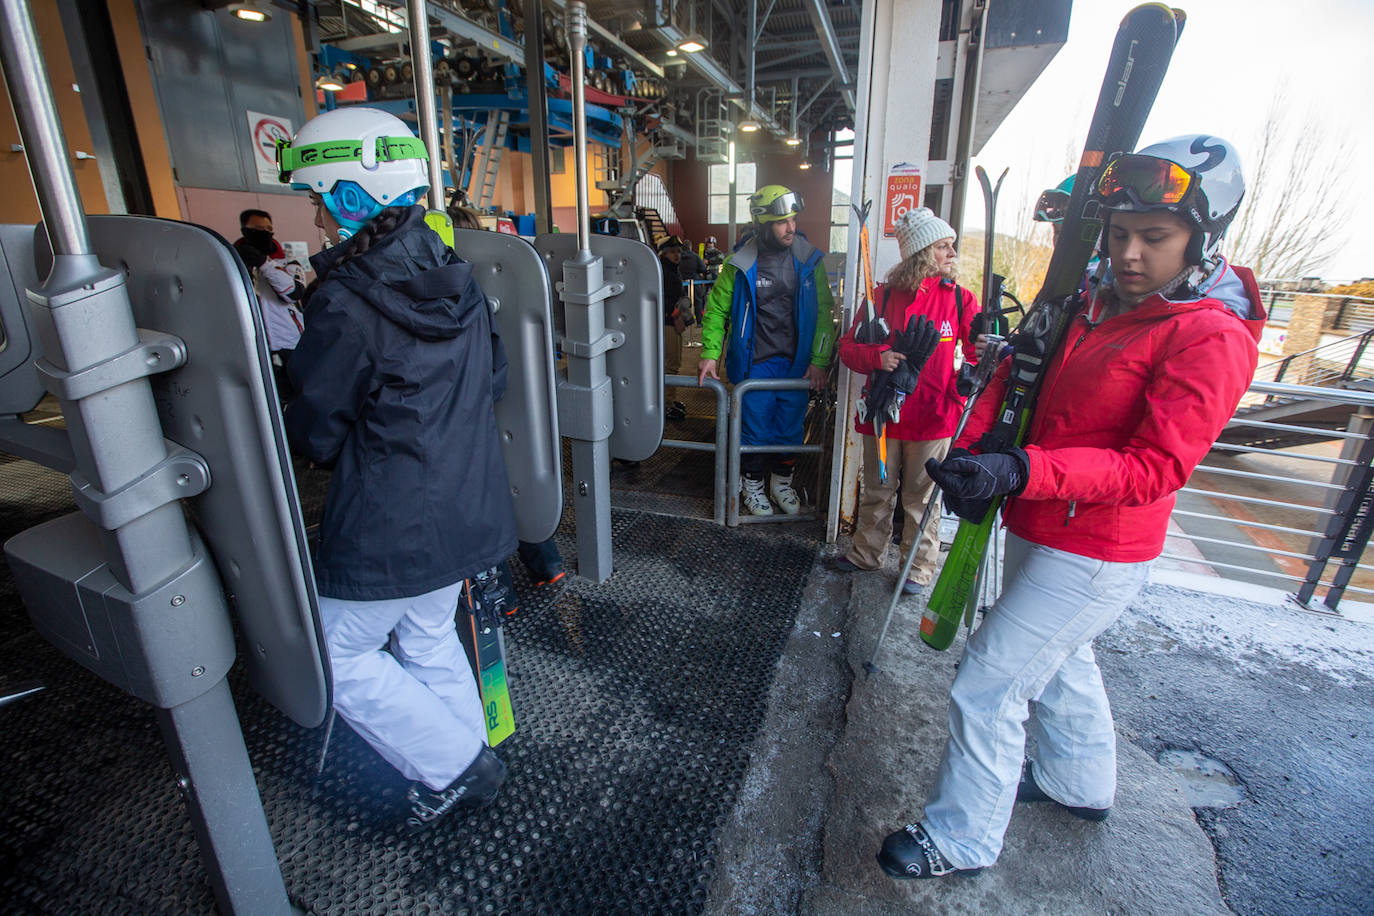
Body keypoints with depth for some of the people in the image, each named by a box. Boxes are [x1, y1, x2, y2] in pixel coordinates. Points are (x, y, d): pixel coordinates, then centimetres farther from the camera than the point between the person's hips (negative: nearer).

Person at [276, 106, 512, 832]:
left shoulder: (345, 306, -19)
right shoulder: (458, 281, 2)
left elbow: (314, 433, -9)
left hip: (390, 528, -7)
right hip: (470, 508, 8)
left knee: (339, 656, 14)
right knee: (428, 638, 24)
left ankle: (451, 769, 20)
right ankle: (467, 761, 39)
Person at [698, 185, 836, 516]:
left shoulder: (809, 261, -1)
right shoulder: (740, 264, -7)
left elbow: (824, 312, 1)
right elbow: (716, 310, 1)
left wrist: (819, 360, -5)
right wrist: (710, 354, -7)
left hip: (796, 363, 2)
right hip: (754, 364, -2)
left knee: (790, 427, 13)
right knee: (755, 428, 7)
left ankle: (782, 481, 35)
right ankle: (753, 483, 30)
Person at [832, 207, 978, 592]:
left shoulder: (960, 299, 2)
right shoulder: (882, 296, 2)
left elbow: (979, 352, 4)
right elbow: (848, 347, 4)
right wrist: (878, 356, -16)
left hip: (933, 418, -1)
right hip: (882, 414, 1)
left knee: (921, 496, 8)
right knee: (877, 491, 16)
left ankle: (920, 566, 26)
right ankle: (867, 552, 35)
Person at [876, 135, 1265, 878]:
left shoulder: (1210, 337, -19)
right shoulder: (1096, 304, 5)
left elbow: (1154, 468, -26)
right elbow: (1016, 369, 6)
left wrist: (1021, 472, -39)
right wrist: (976, 443, -12)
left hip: (1092, 553, -8)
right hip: (1038, 529, 9)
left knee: (987, 686, -2)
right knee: (1058, 658, 27)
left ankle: (960, 840, 20)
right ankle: (1080, 784, 55)